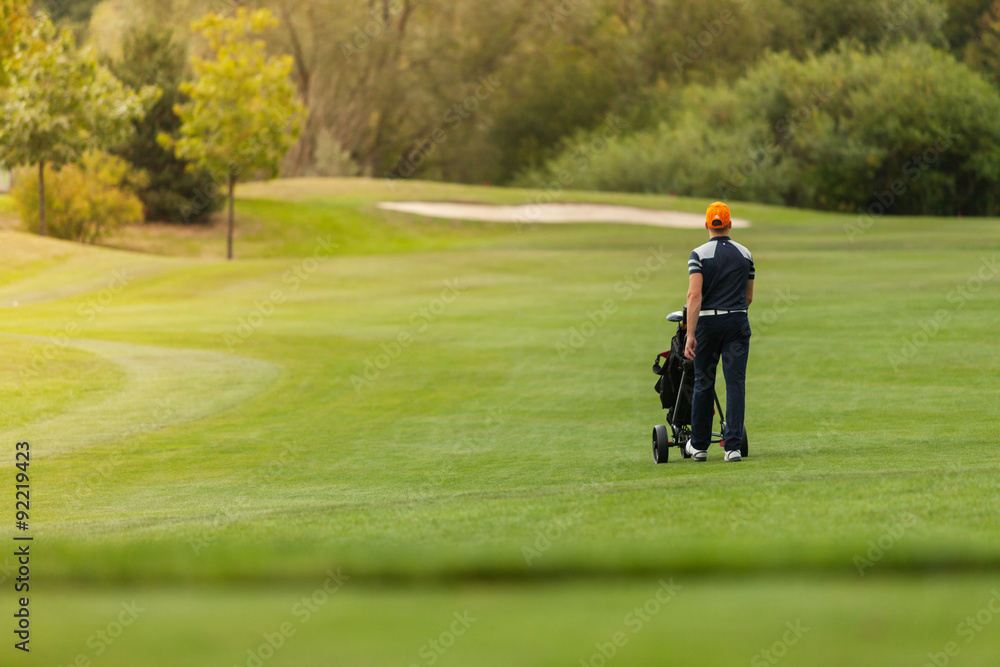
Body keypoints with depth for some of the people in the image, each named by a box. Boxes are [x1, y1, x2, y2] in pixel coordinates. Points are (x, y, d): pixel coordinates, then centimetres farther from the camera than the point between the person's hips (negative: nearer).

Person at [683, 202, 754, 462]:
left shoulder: (699, 255, -6)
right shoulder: (745, 255, 7)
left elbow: (694, 295, -15)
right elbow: (749, 297, 14)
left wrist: (690, 335, -16)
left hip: (708, 322, -2)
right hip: (738, 322, 2)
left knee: (703, 384, 9)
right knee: (736, 383, 0)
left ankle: (699, 445, 19)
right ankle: (733, 446, -8)